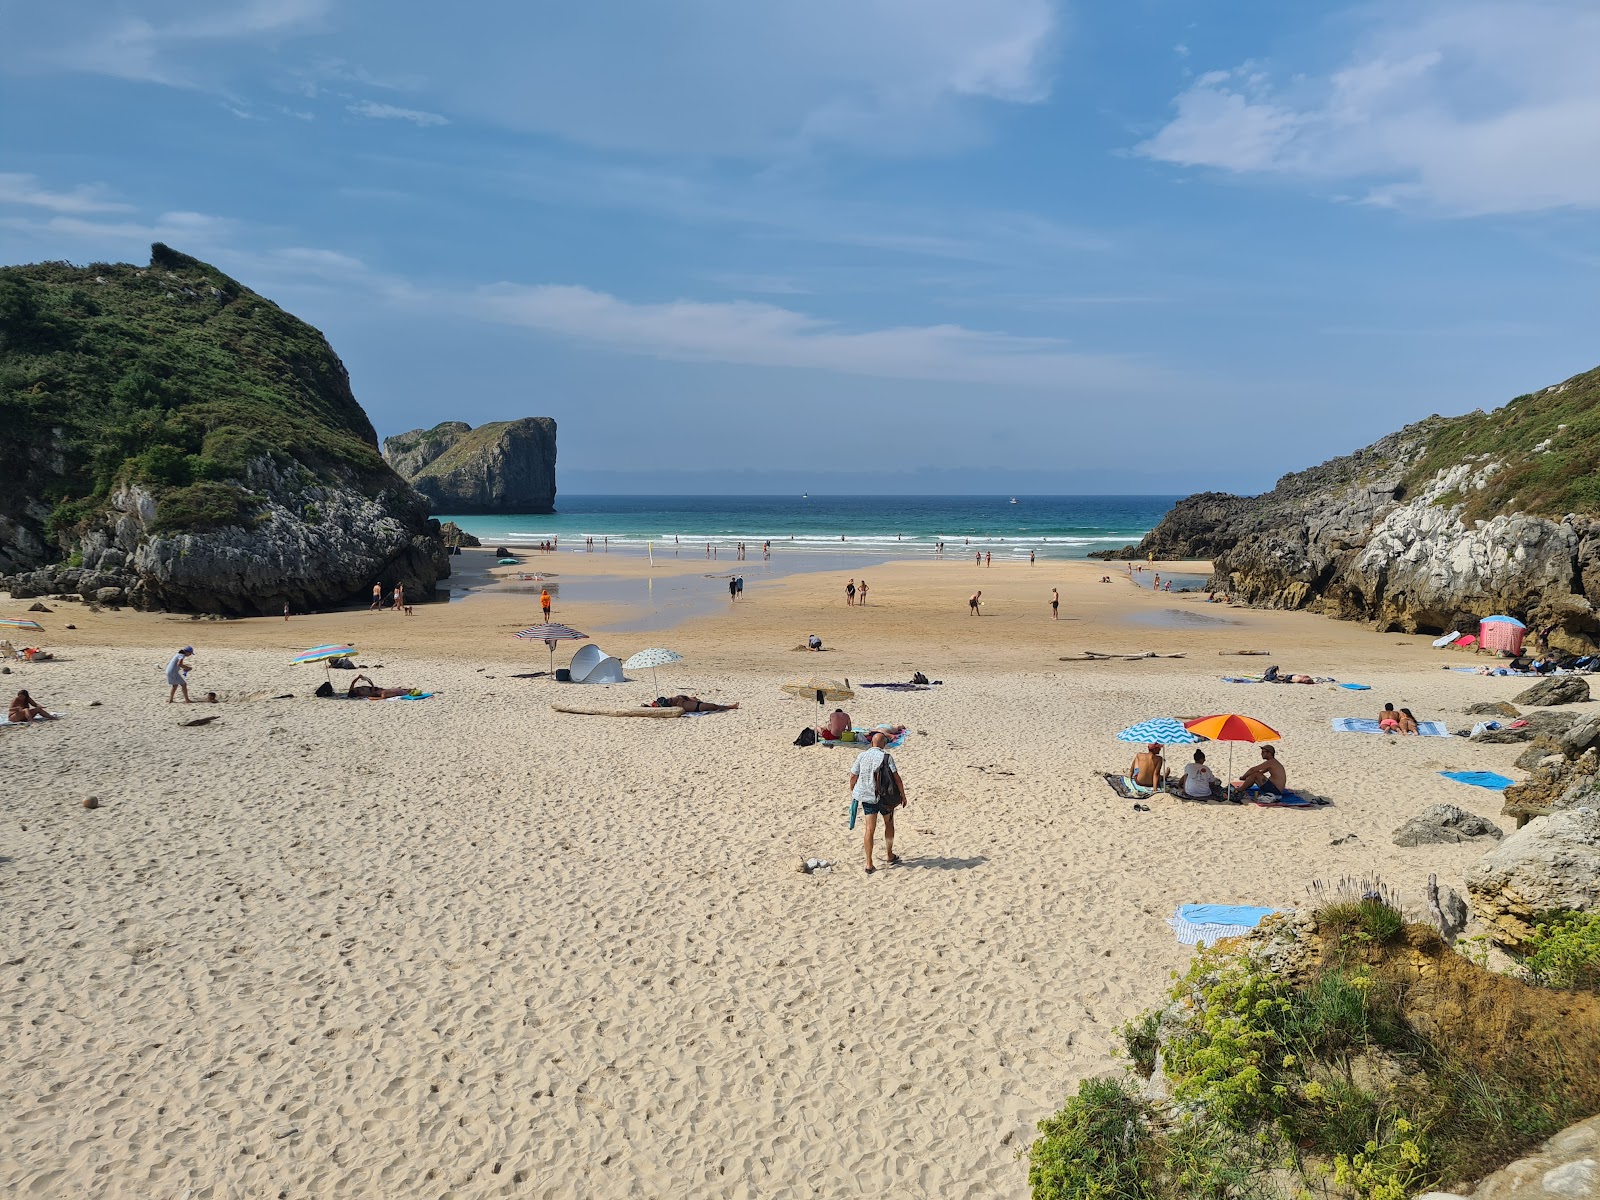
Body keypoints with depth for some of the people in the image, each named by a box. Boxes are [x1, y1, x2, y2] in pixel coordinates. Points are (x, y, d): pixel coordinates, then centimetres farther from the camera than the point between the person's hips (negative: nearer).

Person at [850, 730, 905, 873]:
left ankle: (869, 864, 1)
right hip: (885, 797, -2)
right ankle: (889, 856, 32)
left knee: (870, 828, 4)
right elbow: (897, 778, -13)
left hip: (866, 796, 2)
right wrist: (903, 795, -1)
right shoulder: (886, 757, -11)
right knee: (889, 824, 21)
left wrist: (852, 793, 20)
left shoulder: (862, 756, -1)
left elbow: (853, 777, 4)